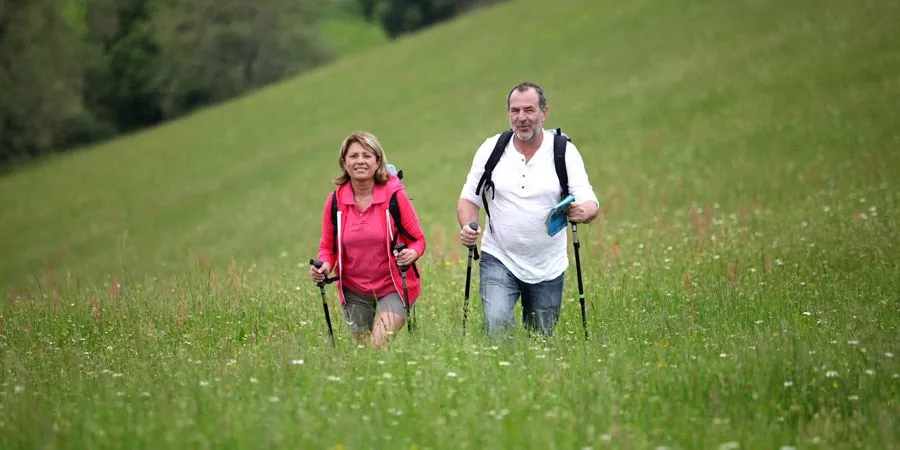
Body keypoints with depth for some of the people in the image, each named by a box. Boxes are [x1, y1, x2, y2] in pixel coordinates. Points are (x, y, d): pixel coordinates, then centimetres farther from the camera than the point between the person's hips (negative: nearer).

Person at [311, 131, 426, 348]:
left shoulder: (394, 195, -11)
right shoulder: (335, 201, -4)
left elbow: (418, 239, -4)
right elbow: (328, 246, 7)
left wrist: (411, 254, -26)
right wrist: (324, 265, -15)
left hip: (393, 287, -3)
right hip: (354, 291, 3)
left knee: (379, 345, -21)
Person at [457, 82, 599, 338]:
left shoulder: (564, 152, -4)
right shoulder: (491, 149, -1)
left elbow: (590, 204, -10)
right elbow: (469, 198, 6)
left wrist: (583, 212, -34)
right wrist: (467, 226, -16)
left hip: (547, 267, 1)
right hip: (499, 259, -1)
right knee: (497, 324, -24)